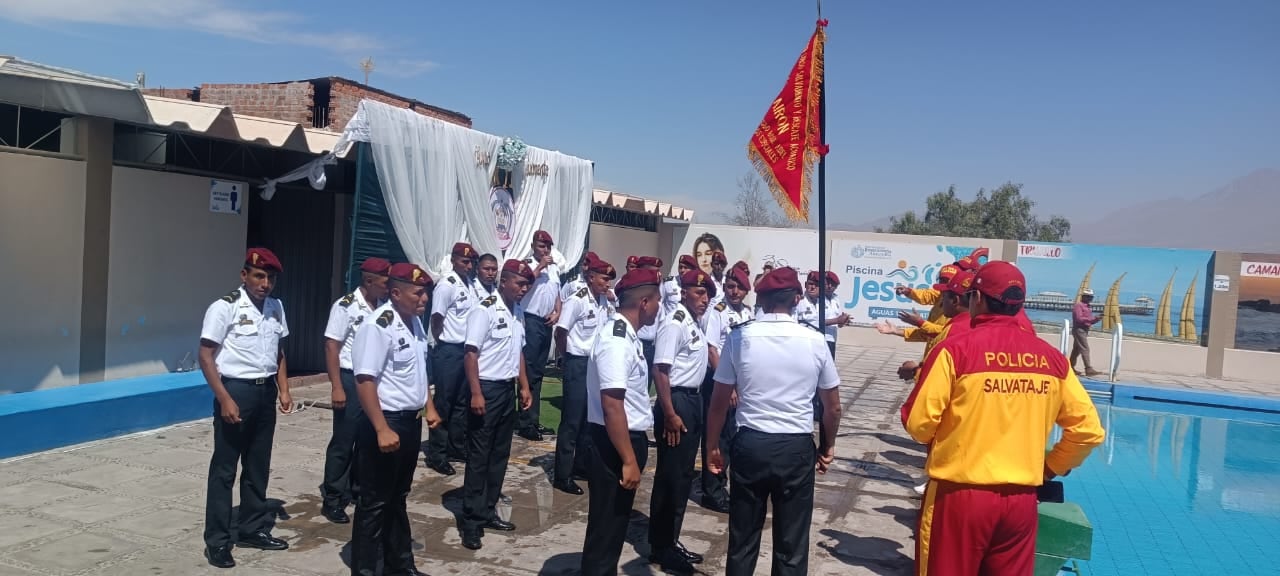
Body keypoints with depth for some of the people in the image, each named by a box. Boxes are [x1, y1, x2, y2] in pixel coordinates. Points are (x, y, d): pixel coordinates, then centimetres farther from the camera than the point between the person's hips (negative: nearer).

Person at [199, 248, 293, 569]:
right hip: (236, 390, -6)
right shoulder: (224, 308, -12)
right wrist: (225, 400, -18)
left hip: (265, 392, 6)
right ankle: (217, 541, 13)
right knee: (224, 468, 3)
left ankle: (253, 528, 28)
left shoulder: (276, 309, 7)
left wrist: (283, 390, 8)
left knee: (258, 466, 14)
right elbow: (205, 357, -12)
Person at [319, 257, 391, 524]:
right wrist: (337, 387, -15)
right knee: (343, 442, 2)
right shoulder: (345, 306, -12)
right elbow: (331, 347, -12)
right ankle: (331, 499, 14)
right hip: (352, 380, -6)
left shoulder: (383, 307, 5)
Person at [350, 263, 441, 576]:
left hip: (411, 421, 9)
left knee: (398, 498, 21)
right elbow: (365, 380, -25)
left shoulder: (415, 321, 8)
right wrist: (382, 430, -28)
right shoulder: (378, 326, -20)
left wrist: (429, 407, 17)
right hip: (386, 421, -9)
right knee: (375, 502, 3)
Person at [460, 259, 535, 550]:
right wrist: (476, 394, -21)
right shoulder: (485, 311, -13)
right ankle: (472, 520, 7)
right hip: (487, 389, -8)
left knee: (500, 454, 14)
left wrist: (525, 387, 15)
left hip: (507, 389, 8)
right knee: (478, 456, -1)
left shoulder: (518, 313, 10)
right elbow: (471, 353, -16)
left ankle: (488, 511, 26)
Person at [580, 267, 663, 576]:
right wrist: (629, 460, -24)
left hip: (627, 438, 10)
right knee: (606, 524, 5)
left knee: (616, 522, 23)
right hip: (614, 443, -10)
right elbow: (612, 405, -27)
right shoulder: (617, 340, -23)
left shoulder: (626, 334, 9)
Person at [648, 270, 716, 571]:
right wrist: (670, 414, -25)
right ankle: (660, 547, 10)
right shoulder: (674, 324, -17)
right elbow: (660, 371, -22)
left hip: (693, 400, 10)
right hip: (677, 402, -10)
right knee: (670, 476, -1)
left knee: (684, 474, 15)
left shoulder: (696, 323, 11)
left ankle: (670, 541, 27)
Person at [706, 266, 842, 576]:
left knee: (742, 539, 13)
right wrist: (828, 447, 21)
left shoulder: (740, 337, -5)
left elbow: (719, 401, -1)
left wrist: (712, 445, 12)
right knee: (792, 544, 11)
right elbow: (833, 406, 5)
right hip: (797, 448, 0)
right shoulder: (815, 341, -3)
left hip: (750, 444, 0)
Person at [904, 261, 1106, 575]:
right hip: (1021, 501, 4)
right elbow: (1088, 430, 4)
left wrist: (941, 441, 10)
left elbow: (919, 423, -12)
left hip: (959, 496, -4)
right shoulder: (1051, 357, 2)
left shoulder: (957, 348, -11)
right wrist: (1052, 467, 18)